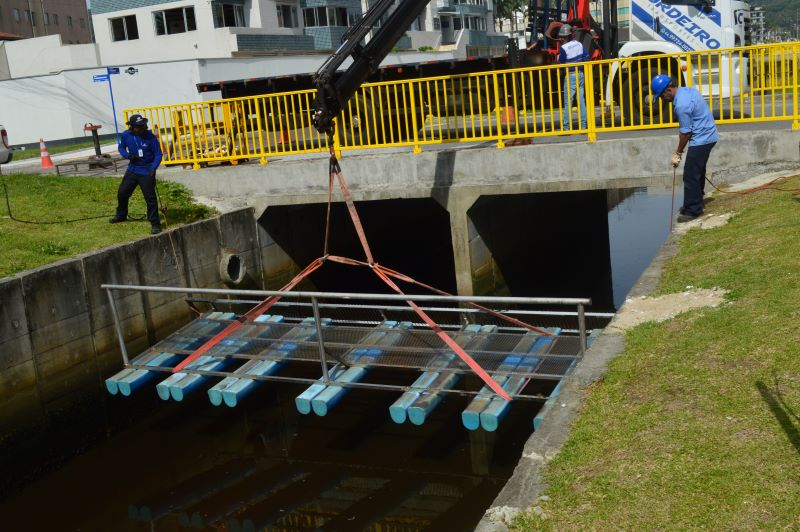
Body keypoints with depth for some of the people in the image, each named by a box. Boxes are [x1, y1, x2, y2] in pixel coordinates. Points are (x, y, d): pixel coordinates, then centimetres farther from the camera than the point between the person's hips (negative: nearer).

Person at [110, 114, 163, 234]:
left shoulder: (150, 137, -16)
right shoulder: (126, 135, -5)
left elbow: (158, 154, -11)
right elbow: (121, 147, 13)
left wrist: (153, 167, -26)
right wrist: (127, 155, -9)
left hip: (146, 171, -5)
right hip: (132, 169, 5)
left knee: (150, 198, -11)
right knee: (122, 193, 15)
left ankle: (155, 223, -1)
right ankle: (121, 215, 40)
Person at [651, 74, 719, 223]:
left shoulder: (681, 105, -24)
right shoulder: (688, 90, 5)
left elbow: (686, 132, -18)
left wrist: (678, 153, -6)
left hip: (701, 139, -10)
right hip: (708, 135, 10)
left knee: (690, 176, -6)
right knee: (698, 172, 18)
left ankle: (692, 210, -2)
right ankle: (695, 203, 28)